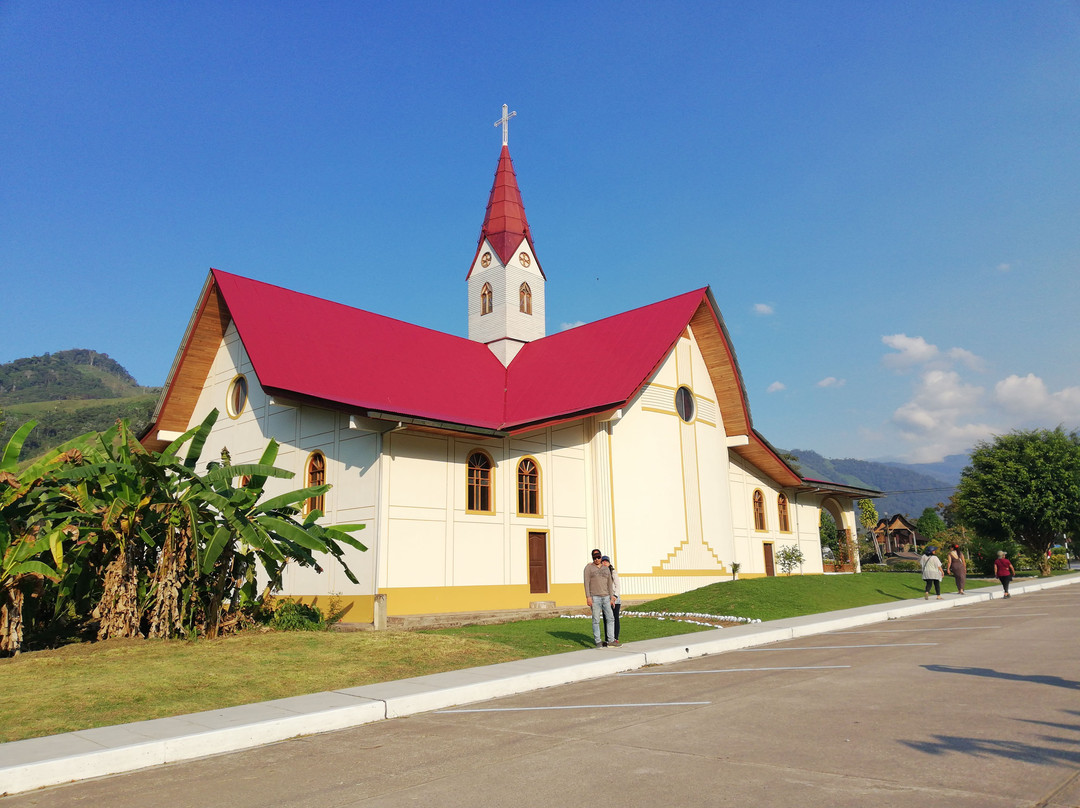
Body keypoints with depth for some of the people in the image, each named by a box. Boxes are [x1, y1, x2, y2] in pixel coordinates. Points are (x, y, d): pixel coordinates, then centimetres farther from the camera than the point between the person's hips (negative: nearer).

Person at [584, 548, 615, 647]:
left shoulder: (606, 568, 15)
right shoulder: (589, 567, 2)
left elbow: (609, 584, 17)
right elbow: (586, 582, -4)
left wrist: (611, 598, 13)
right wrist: (588, 597, -12)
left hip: (605, 597, 5)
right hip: (595, 597, -4)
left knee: (610, 618, 1)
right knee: (596, 620, -3)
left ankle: (611, 641, 7)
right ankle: (598, 642, 2)